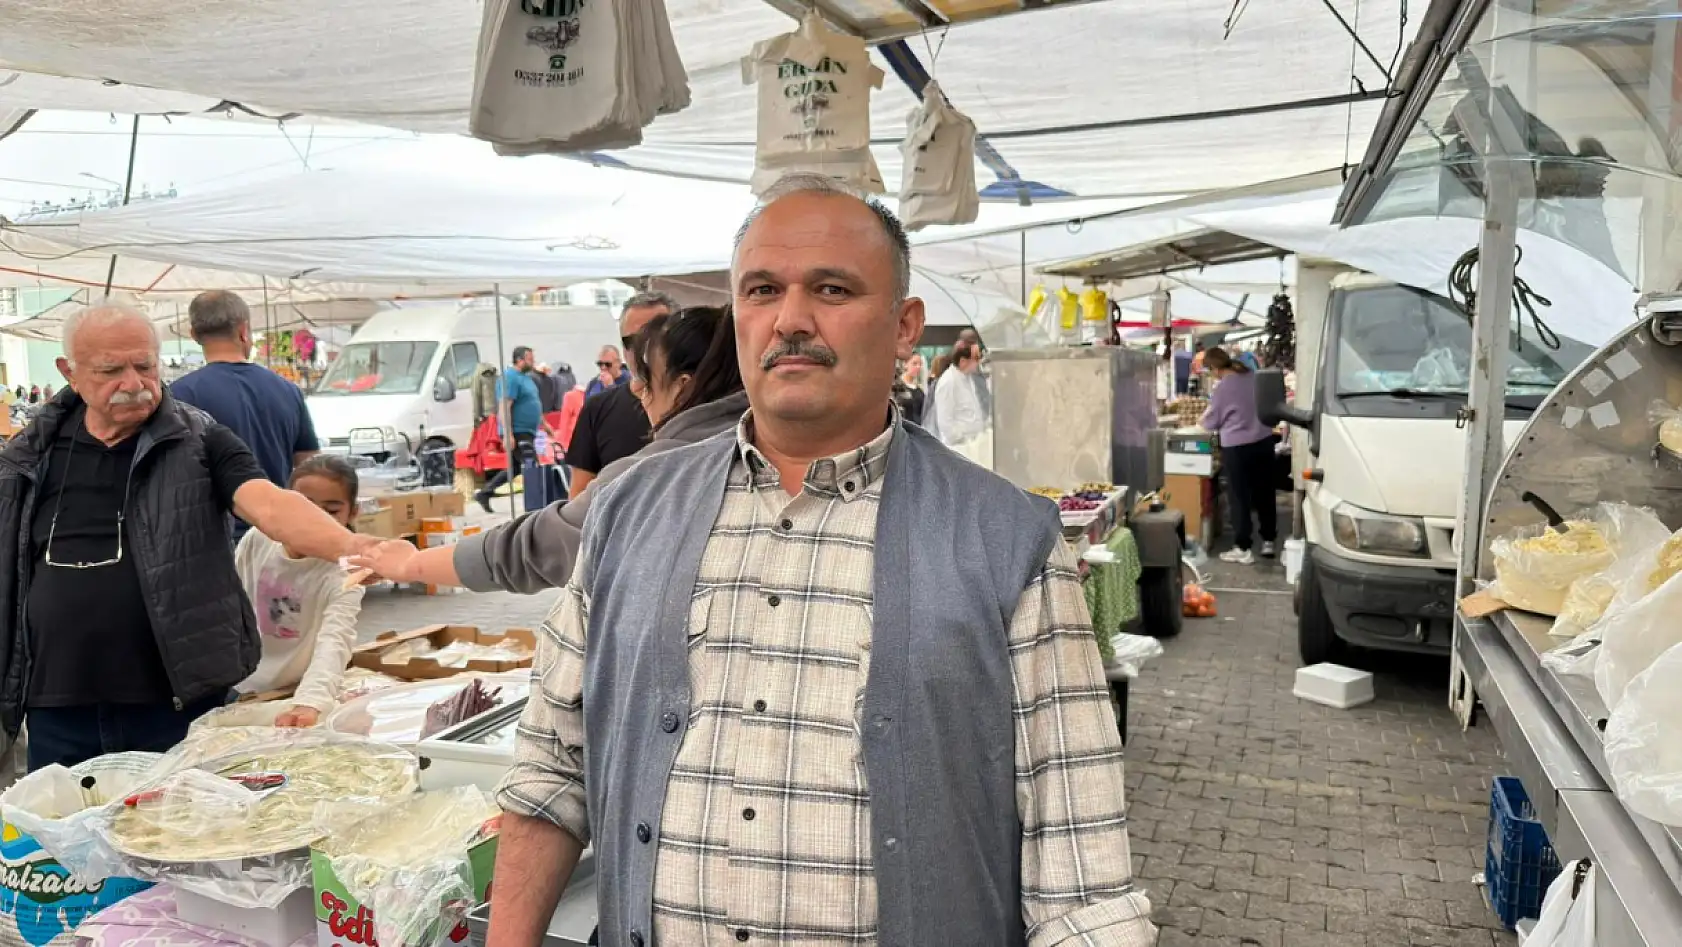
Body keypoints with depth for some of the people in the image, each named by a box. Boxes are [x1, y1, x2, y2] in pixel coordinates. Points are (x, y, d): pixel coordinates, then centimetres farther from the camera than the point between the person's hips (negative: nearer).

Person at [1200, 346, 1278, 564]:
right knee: (1265, 493, 15)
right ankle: (1269, 541, 25)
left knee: (1240, 497, 2)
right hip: (1263, 440, 7)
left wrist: (1201, 423, 18)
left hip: (1237, 447, -6)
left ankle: (1242, 549, 6)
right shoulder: (1252, 376, 4)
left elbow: (1212, 421, -3)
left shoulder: (1223, 387, -14)